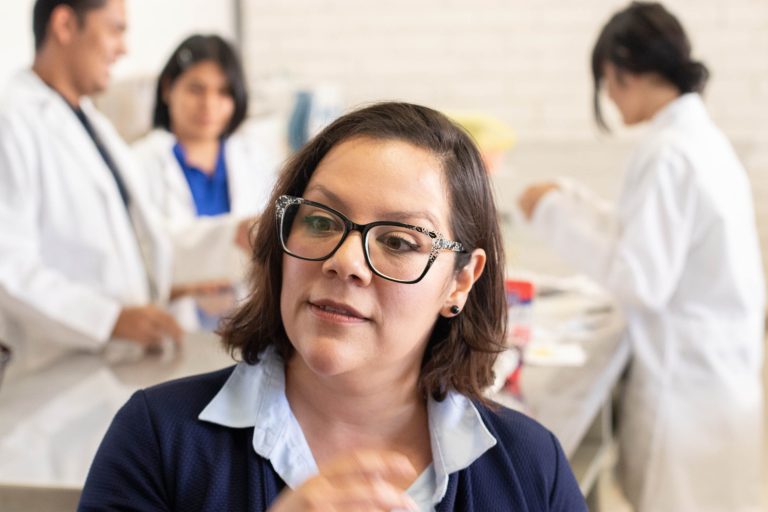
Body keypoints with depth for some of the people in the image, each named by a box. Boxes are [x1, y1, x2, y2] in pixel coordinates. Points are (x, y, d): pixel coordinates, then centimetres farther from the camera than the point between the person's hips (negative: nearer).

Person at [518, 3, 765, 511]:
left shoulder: (668, 151, -20)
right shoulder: (700, 135, 9)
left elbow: (641, 277, -23)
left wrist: (556, 211, -15)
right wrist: (571, 199, 13)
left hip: (690, 374, -9)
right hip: (709, 362, 9)